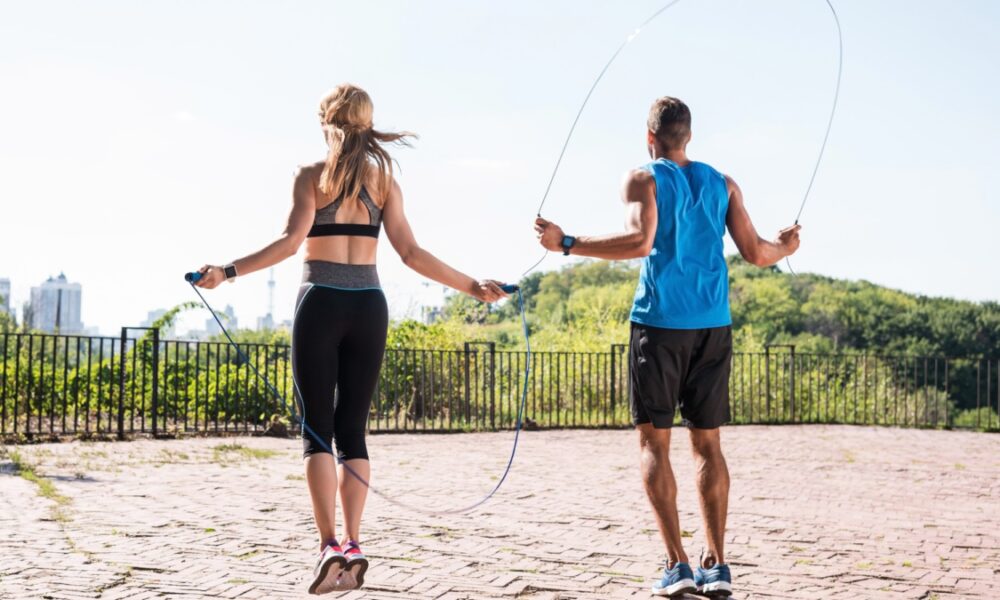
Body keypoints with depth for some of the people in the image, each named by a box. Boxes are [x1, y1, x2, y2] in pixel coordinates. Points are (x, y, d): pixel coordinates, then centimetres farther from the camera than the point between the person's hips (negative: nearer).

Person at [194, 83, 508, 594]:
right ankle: (352, 542, 1)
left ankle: (329, 544, -11)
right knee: (353, 431, 8)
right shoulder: (384, 180, 8)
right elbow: (411, 253, 2)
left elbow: (292, 240, -14)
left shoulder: (311, 176, 0)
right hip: (368, 307, 3)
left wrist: (228, 271, -17)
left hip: (320, 304, -3)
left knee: (317, 431, 0)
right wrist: (472, 286, 8)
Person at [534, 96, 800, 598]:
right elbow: (755, 252, 8)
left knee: (654, 441, 3)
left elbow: (639, 241, -17)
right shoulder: (721, 184, 12)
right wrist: (786, 247, 29)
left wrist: (566, 244, -12)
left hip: (659, 322, -4)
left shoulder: (643, 179, -1)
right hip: (712, 327, 4)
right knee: (707, 443, 10)